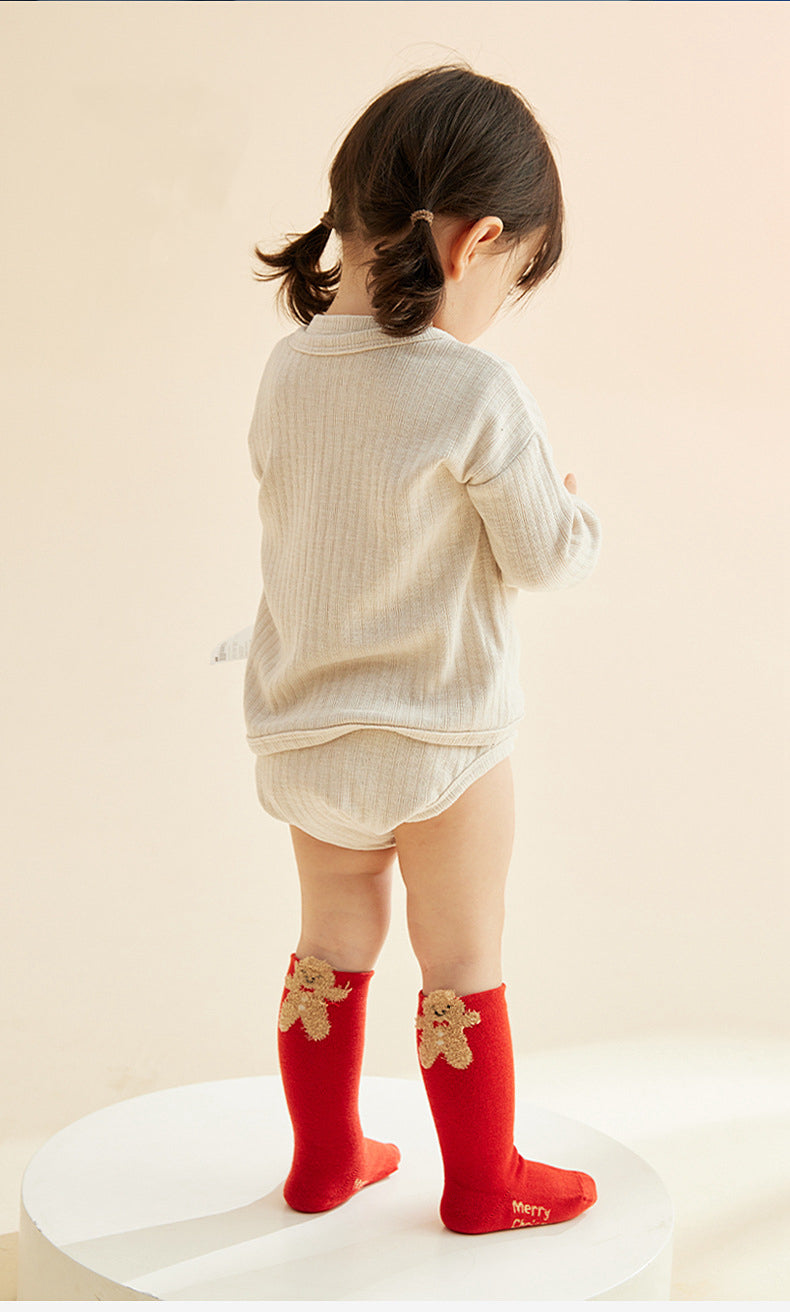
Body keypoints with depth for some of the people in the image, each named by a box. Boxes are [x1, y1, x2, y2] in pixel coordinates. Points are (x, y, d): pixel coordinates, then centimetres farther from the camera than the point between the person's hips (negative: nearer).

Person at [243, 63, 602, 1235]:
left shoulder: (288, 369, -5)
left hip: (303, 736, 5)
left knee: (334, 944, 21)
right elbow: (546, 557, -14)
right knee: (463, 967, 12)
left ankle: (325, 1160, 36)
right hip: (442, 738, -5)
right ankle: (483, 1187, 28)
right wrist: (574, 511, 8)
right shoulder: (478, 394, -23)